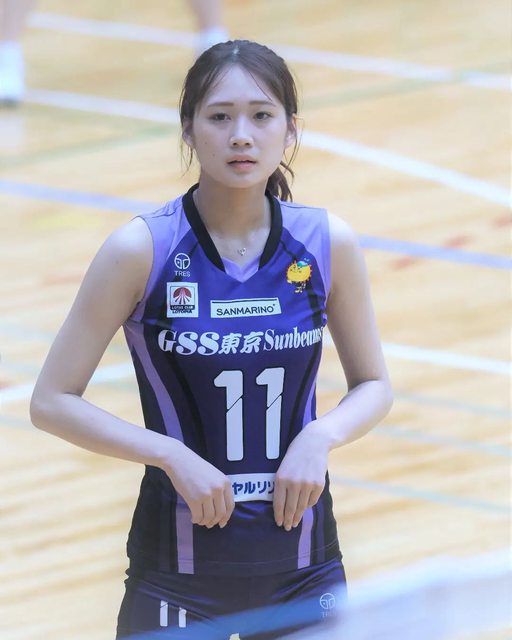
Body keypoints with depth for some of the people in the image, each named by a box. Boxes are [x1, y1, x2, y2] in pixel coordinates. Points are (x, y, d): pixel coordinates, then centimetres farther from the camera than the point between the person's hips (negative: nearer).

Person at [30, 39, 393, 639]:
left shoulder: (328, 243, -4)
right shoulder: (141, 250, -12)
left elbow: (374, 385, 9)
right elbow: (51, 402, -7)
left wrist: (321, 436, -11)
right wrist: (171, 454, -18)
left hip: (303, 561, 2)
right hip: (178, 565, -2)